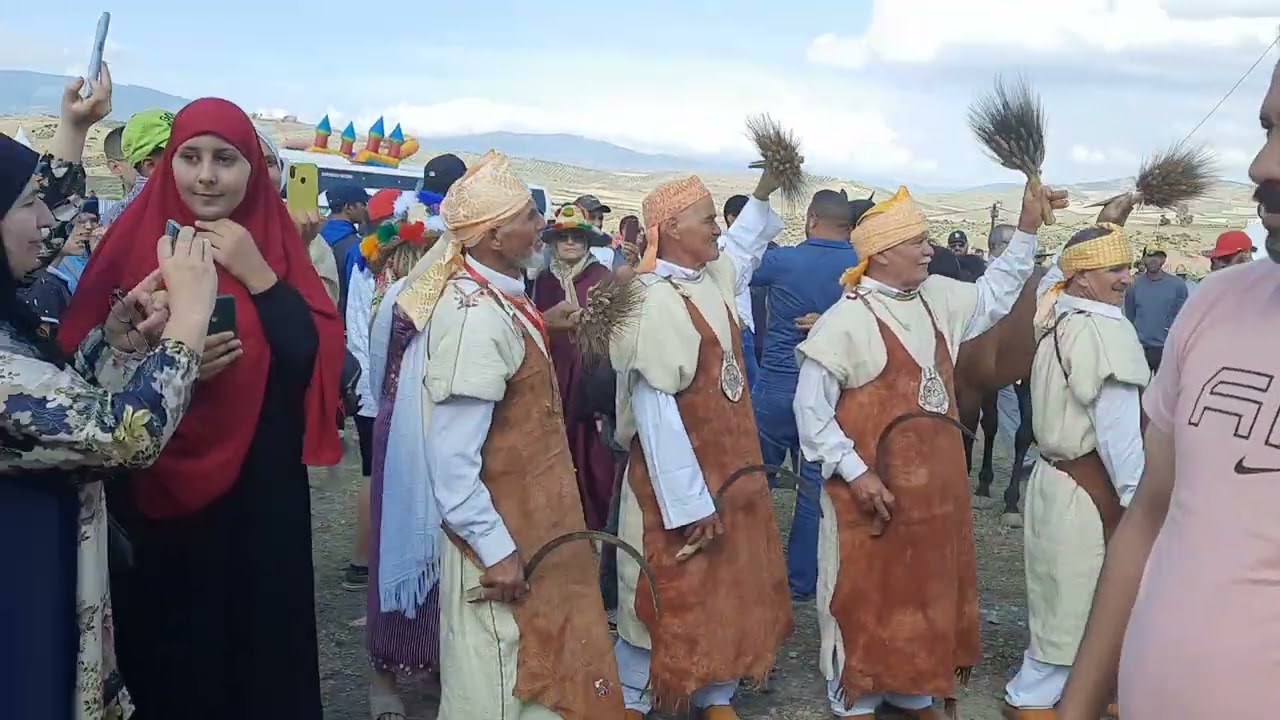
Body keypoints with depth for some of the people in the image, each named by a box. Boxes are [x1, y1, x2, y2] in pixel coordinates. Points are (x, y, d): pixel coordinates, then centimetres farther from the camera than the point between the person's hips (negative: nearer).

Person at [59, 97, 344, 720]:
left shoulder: (275, 248, 3)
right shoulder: (133, 245, -2)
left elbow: (318, 359, -7)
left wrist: (258, 276, -15)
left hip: (261, 491, 1)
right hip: (157, 500, -1)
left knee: (262, 642, 9)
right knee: (166, 649, 10)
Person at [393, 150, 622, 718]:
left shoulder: (497, 298, 4)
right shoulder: (477, 315, -25)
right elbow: (450, 457, -26)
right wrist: (495, 550, -23)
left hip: (527, 525, 9)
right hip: (502, 538, -9)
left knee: (537, 668, 22)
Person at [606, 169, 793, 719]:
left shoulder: (711, 277, 3)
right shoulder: (655, 301, -23)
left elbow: (740, 251, 31)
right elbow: (654, 411, -26)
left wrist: (762, 195, 22)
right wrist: (688, 503, -26)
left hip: (726, 467, 9)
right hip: (679, 481, -8)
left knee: (727, 586, 17)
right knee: (671, 595, 4)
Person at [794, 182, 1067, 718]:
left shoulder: (936, 298, 4)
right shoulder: (847, 320, -17)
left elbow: (993, 295, 23)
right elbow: (810, 408, -16)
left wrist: (1028, 229, 14)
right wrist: (854, 471, -20)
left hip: (933, 482, 7)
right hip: (875, 487, -7)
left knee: (926, 587, 17)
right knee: (867, 593, 5)